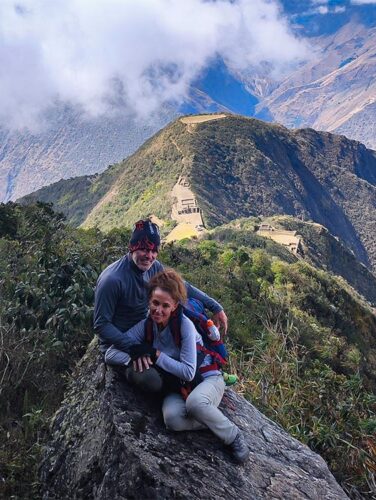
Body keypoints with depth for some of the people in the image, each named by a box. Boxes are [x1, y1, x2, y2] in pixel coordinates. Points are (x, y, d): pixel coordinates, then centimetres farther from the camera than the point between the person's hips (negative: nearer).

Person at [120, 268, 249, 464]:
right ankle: (214, 421, -6)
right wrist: (137, 352, -26)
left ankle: (234, 436, -12)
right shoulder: (147, 324, -8)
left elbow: (188, 372, -23)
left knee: (194, 402, -40)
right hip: (176, 385, 3)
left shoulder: (184, 325, -22)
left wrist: (155, 354, -25)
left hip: (206, 378, -3)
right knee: (172, 419, -32)